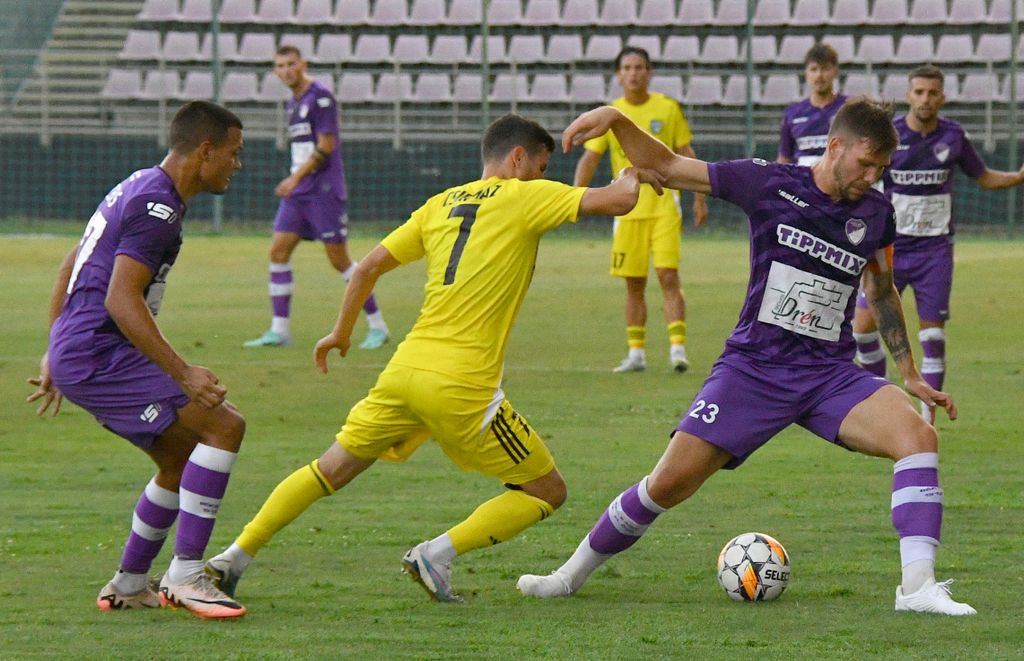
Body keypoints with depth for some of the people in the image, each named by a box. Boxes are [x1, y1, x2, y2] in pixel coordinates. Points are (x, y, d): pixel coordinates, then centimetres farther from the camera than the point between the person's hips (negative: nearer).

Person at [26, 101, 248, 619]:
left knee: (182, 457, 18)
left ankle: (127, 585, 23)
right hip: (98, 356, -11)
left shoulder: (137, 190, 19)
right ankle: (184, 576, -16)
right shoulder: (158, 206, -15)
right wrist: (183, 374, -26)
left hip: (74, 353, 11)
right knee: (223, 425, -16)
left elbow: (71, 266, 27)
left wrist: (55, 355, 30)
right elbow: (121, 301, -23)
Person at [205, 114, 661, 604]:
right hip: (462, 385, -6)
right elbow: (617, 200, -6)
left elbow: (370, 266, 17)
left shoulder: (440, 205, 16)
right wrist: (632, 178, 18)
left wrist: (341, 333, 31)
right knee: (546, 492, 7)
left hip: (405, 367, 6)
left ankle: (234, 558, 14)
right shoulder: (522, 198, -1)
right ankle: (439, 553, -6)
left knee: (332, 469, 20)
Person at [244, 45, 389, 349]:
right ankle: (279, 330, 2)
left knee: (339, 260, -5)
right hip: (298, 192, 8)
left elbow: (326, 146, -16)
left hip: (324, 191, -8)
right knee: (278, 252, -1)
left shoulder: (320, 97, -12)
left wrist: (296, 177, -16)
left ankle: (377, 326, 6)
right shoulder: (293, 102, 15)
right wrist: (295, 181, 16)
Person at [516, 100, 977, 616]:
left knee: (917, 434, -24)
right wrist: (615, 120, -15)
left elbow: (881, 290, 22)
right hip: (752, 368, -2)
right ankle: (572, 574, 14)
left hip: (829, 375, 2)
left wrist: (910, 374, 23)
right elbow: (667, 168, 0)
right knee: (670, 482, -9)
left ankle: (918, 587, -27)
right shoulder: (771, 184, -5)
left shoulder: (875, 214, 5)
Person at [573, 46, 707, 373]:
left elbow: (686, 155, 7)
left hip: (664, 207, -2)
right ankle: (636, 353, 13)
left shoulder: (667, 108, 2)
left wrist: (699, 198, 4)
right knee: (634, 284, 5)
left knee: (668, 276, -12)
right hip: (628, 209, 2)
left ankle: (678, 347, -12)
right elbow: (590, 158, 0)